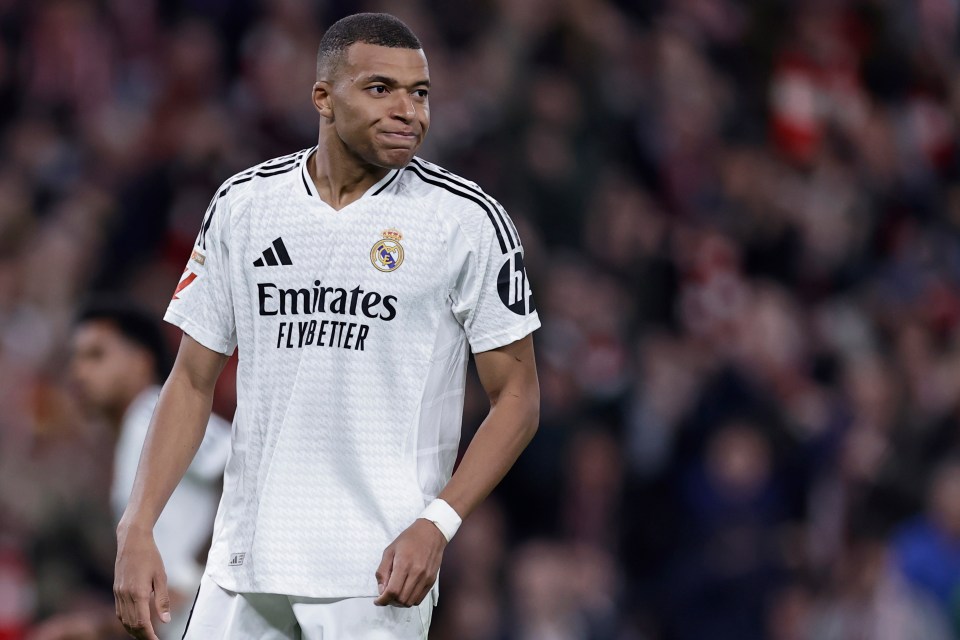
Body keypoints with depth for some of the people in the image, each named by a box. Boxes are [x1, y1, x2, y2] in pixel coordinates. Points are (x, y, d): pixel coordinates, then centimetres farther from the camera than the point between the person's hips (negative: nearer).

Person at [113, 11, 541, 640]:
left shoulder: (469, 220, -3)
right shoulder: (242, 204, 7)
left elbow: (517, 397, 0)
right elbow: (193, 381, 11)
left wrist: (436, 524, -14)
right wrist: (137, 530, 0)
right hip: (244, 564, 3)